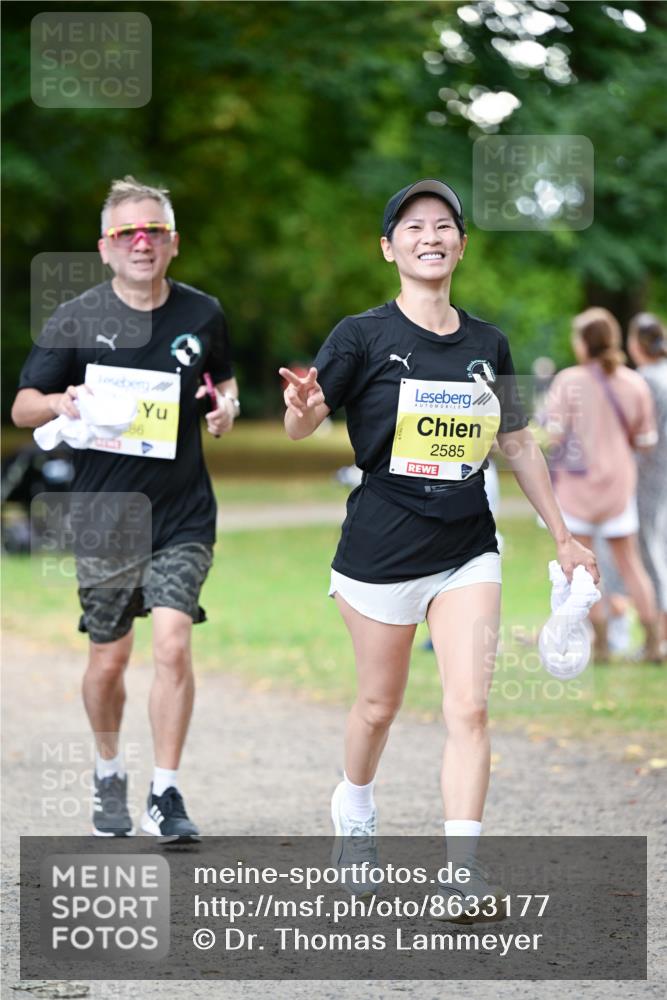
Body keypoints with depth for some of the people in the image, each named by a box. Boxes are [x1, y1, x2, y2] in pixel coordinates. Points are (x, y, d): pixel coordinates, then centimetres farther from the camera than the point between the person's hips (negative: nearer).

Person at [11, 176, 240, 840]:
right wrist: (60, 404, -20)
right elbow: (22, 407, 2)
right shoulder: (75, 320, -3)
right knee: (108, 660, 8)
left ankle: (165, 794, -5)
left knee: (172, 645, -14)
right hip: (105, 516, 0)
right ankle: (108, 773, 34)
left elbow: (224, 379, 21)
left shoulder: (202, 314, 2)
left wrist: (227, 405, -3)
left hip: (183, 516, 0)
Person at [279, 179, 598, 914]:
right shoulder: (364, 336, -7)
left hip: (467, 550, 3)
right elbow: (299, 428, -11)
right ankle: (354, 806, 40)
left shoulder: (488, 344, 5)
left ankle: (461, 874, -8)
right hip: (381, 548, -3)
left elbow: (518, 445, 15)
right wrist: (303, 406, -36)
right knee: (380, 704, 10)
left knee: (469, 708, -8)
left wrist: (563, 536, 16)